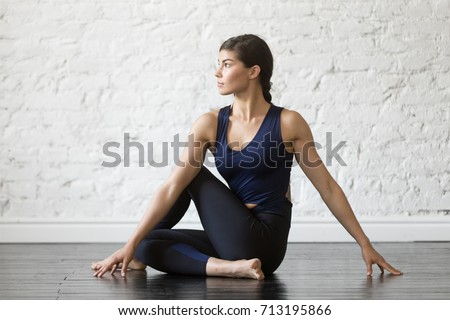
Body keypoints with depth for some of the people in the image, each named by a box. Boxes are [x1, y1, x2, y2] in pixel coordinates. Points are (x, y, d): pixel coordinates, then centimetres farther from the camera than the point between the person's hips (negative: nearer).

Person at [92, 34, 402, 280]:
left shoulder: (288, 122, -7)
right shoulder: (209, 124, 1)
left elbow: (327, 187, 0)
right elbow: (171, 188, -7)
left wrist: (365, 244, 1)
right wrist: (132, 242, -15)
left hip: (263, 244, -5)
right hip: (236, 240, 5)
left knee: (195, 176, -6)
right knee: (148, 246, -7)